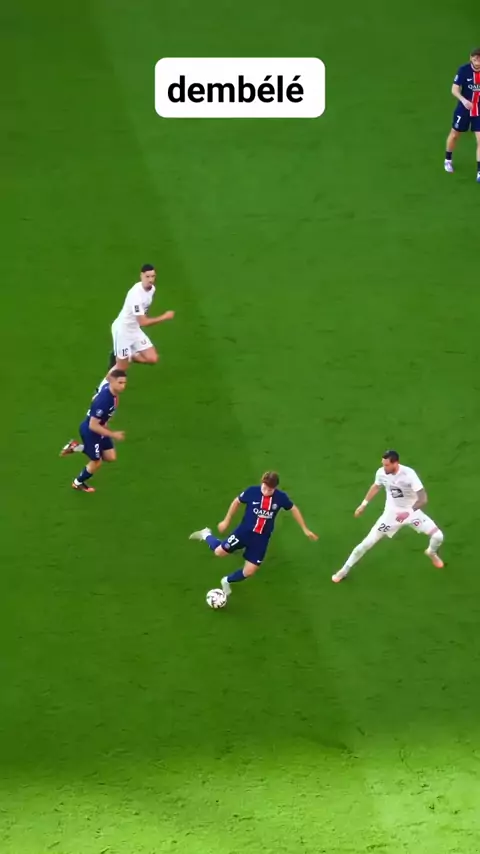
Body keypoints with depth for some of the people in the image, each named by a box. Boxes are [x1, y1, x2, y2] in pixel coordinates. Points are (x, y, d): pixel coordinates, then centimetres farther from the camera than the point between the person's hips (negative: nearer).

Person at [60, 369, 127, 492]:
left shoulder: (107, 386, -12)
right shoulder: (103, 401, -39)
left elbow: (95, 398, 12)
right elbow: (93, 426, -32)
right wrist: (113, 435, -24)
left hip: (98, 427, 8)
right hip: (90, 431, -8)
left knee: (111, 457, 14)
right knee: (96, 461, 11)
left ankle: (76, 447, 25)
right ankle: (78, 483, 39)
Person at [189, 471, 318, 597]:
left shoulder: (281, 497, -14)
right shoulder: (252, 491, -17)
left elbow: (293, 509, 4)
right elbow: (237, 502, 0)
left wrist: (305, 529, 8)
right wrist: (226, 521, 7)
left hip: (261, 538, 1)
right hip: (245, 531, -1)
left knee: (249, 571, 0)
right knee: (219, 552, -3)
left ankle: (227, 581, 30)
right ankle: (206, 535, 30)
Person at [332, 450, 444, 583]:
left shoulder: (409, 474, -29)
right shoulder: (381, 473, -16)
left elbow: (423, 499, -27)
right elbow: (376, 487, 10)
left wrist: (408, 512, -37)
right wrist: (364, 504, 13)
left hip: (412, 511, -2)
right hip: (391, 513, 2)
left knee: (438, 536, -10)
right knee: (368, 542, -6)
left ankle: (431, 553, 29)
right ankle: (344, 570, 9)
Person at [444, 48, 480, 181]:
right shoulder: (463, 70, -18)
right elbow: (454, 89, -19)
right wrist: (463, 100, -37)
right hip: (464, 109, -1)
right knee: (455, 134, 18)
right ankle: (448, 160, 44)